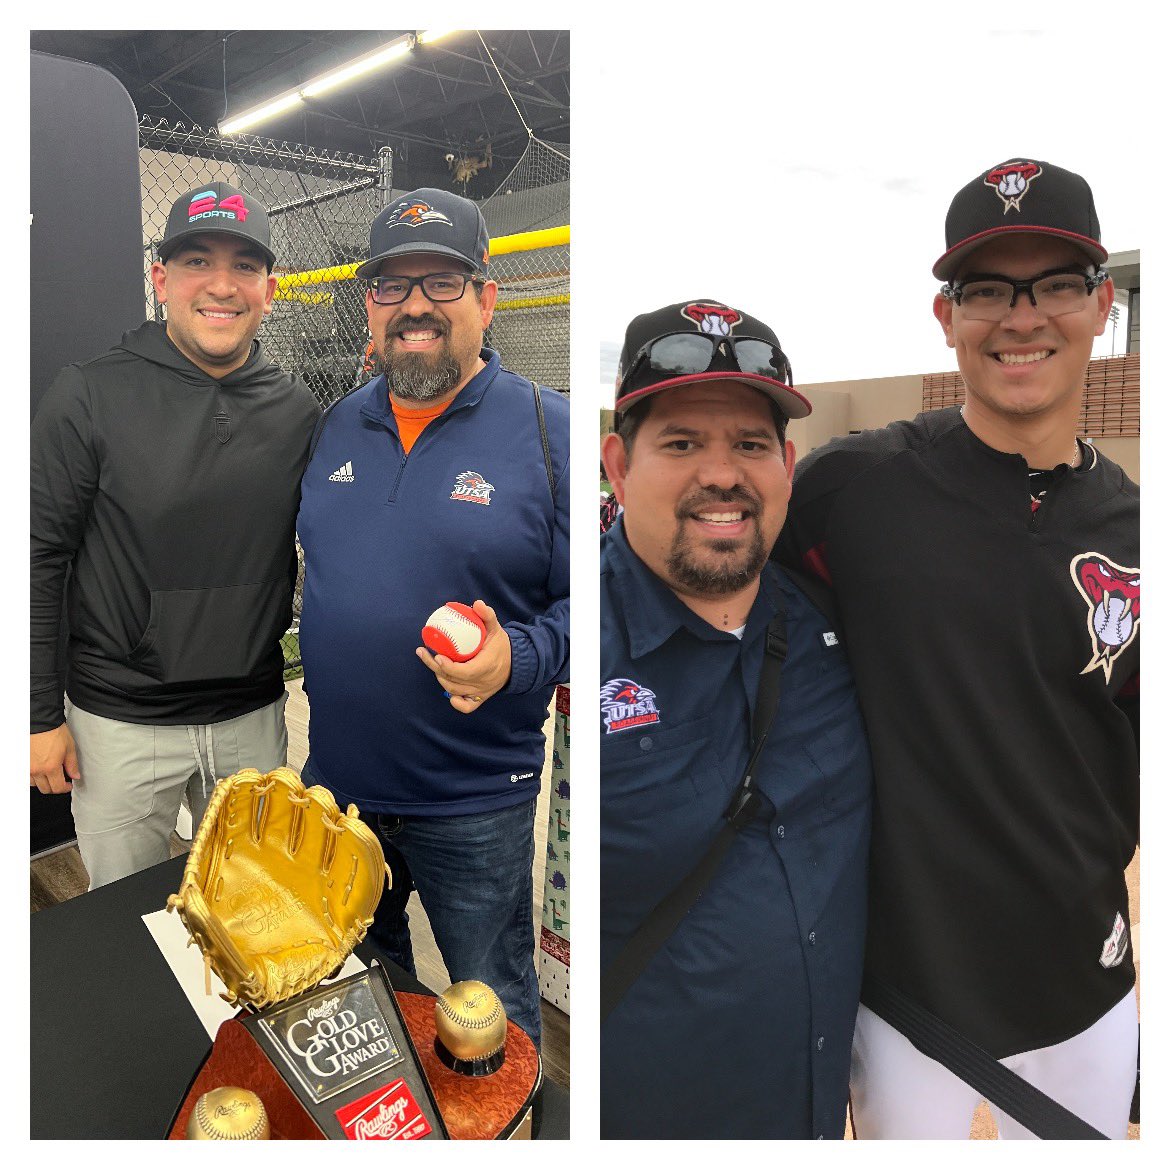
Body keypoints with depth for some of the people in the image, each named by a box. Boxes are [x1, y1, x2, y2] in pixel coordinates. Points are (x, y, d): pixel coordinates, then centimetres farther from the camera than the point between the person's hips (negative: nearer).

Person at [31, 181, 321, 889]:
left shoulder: (299, 412, -1)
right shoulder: (92, 396, -10)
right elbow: (39, 559, -7)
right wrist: (41, 714, -6)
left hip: (254, 719, 3)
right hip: (119, 723, -2)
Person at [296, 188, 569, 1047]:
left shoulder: (549, 431, -12)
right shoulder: (338, 424, 5)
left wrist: (517, 659, -29)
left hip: (474, 799, -5)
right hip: (335, 775, 6)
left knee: (494, 1012, 15)